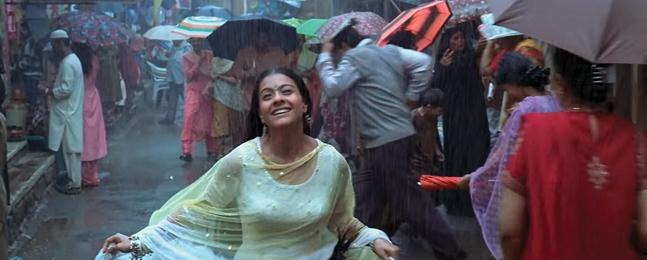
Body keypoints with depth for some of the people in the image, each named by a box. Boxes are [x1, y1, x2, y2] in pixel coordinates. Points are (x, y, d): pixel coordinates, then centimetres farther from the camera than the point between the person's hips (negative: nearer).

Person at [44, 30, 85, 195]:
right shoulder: (73, 59, 13)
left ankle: (74, 184, 4)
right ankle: (71, 179, 21)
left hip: (68, 113, -10)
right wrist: (53, 89, 12)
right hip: (70, 111, 10)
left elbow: (65, 90, -24)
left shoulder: (67, 63, -19)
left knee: (70, 149, -3)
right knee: (70, 148, 14)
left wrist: (48, 91, -11)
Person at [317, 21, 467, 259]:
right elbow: (422, 61, 4)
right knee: (365, 199, 13)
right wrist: (411, 96, 7)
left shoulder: (354, 58, -9)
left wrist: (325, 56, 4)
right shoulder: (390, 51, 12)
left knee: (409, 201, -4)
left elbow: (332, 88, -6)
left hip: (387, 142, -9)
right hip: (396, 135, 9)